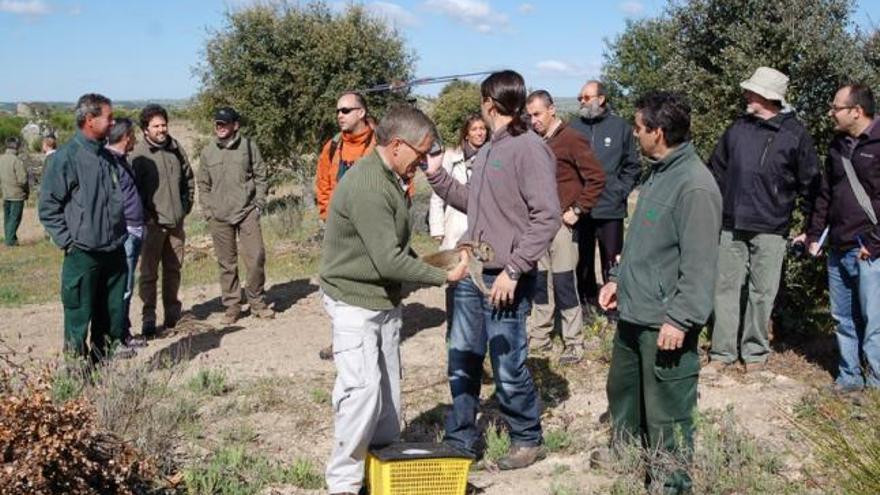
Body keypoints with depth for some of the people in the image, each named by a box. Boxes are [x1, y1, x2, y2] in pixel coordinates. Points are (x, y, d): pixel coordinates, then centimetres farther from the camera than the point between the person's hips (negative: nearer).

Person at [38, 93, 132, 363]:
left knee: (113, 308, 13)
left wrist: (125, 234, 15)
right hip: (83, 252, -6)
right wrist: (67, 241, -12)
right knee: (79, 311, 1)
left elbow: (125, 197, 23)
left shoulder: (107, 157, 11)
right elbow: (48, 206, -9)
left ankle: (108, 347, 28)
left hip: (114, 250, 6)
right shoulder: (66, 157, -10)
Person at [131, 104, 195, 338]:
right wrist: (145, 216, -13)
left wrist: (186, 205, 10)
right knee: (149, 272, -1)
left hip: (176, 221, 6)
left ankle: (173, 313, 27)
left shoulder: (176, 149, 7)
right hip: (153, 223, -6)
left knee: (174, 269, 15)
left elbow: (189, 179, 17)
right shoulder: (138, 154, -11)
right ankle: (149, 318, 6)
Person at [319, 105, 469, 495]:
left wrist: (427, 263, 1)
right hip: (354, 302, -9)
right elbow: (389, 261, -26)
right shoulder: (367, 187, -25)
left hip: (385, 300, 9)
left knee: (388, 387, 13)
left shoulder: (389, 177, 7)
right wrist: (444, 276, -17)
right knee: (363, 389, -14)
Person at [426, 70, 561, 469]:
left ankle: (528, 440, 23)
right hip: (470, 273, 8)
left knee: (508, 368, 2)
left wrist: (513, 270, -20)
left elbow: (547, 217, -18)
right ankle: (461, 441, 27)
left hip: (505, 280, -8)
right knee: (461, 361, 13)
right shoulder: (487, 151, 14)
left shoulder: (529, 149, -12)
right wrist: (436, 175, 15)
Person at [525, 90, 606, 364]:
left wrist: (577, 210, -12)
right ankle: (540, 337, 21)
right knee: (540, 280, 11)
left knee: (563, 282, -5)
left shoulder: (572, 139, -9)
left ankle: (574, 344, 4)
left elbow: (596, 177, -12)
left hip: (561, 222, -7)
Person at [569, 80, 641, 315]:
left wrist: (620, 191, -3)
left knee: (612, 258, 3)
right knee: (582, 258, 10)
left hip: (610, 208, -2)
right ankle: (587, 300, 23)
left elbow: (633, 166, 5)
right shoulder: (574, 126, 4)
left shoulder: (620, 127, 0)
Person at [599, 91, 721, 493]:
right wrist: (618, 279, 20)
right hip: (633, 314, 11)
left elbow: (699, 264, -23)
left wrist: (681, 319, -24)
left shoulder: (694, 185, -21)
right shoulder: (658, 174, 11)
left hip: (665, 324, -11)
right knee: (622, 393, 25)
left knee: (666, 415, 0)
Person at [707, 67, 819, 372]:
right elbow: (716, 170, 16)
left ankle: (755, 352, 18)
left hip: (770, 230, -4)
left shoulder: (795, 134, -3)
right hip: (731, 226, 4)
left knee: (762, 293, 4)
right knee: (725, 289, 5)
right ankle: (722, 352, 14)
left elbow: (810, 183, 0)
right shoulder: (738, 129, 8)